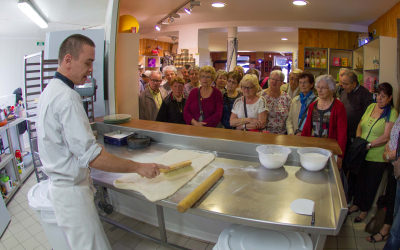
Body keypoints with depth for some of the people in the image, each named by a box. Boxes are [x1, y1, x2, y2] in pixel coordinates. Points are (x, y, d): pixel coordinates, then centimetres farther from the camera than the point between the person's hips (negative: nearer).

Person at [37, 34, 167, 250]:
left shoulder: (50, 90, 10)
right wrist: (139, 167, -22)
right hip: (71, 190, -10)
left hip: (60, 182, 10)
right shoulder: (66, 97, -23)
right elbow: (91, 156, -28)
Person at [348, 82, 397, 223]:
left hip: (378, 157, -5)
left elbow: (386, 137, -18)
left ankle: (364, 210, 29)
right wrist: (358, 140, -4)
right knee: (359, 179, 17)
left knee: (371, 184, 11)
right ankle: (356, 204, 37)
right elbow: (360, 125, 11)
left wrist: (368, 145, -23)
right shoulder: (371, 106, 5)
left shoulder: (392, 113, -12)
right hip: (362, 154, 5)